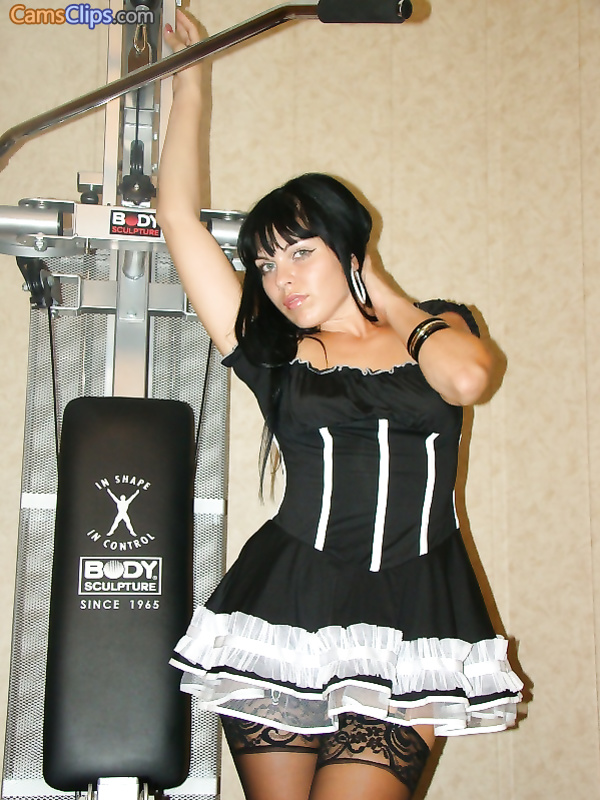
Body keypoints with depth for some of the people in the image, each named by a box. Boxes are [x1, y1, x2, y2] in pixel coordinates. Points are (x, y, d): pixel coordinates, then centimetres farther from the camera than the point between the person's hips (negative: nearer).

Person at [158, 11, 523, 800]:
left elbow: (466, 379, -10)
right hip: (287, 614, 1)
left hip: (410, 622, 0)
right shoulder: (272, 350, 11)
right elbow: (179, 217, 9)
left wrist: (380, 291, 7)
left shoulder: (435, 327, 14)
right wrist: (190, 85, 18)